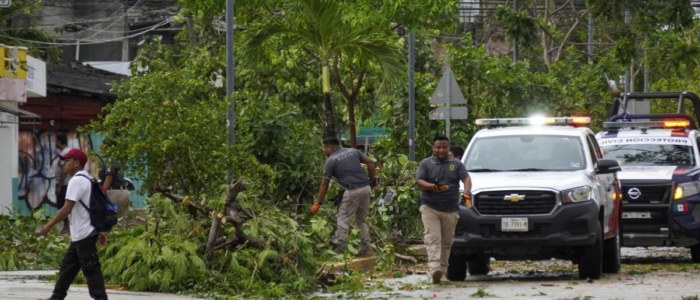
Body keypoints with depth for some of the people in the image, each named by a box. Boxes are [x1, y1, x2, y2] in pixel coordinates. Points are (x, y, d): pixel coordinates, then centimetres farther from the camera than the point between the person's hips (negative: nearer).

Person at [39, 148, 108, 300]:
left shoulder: (77, 181, -16)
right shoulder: (88, 180, 15)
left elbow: (67, 209, -21)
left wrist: (49, 226, -16)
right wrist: (100, 231, 22)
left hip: (84, 235, -10)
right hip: (79, 235, 10)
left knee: (91, 270, -7)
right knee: (67, 267, 13)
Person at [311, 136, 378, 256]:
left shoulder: (331, 160, 0)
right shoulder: (353, 151, 15)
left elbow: (324, 183, 0)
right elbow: (370, 162, 9)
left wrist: (318, 203, 4)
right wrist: (373, 179, 16)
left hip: (352, 191, -6)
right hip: (366, 188, 6)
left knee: (343, 220, 1)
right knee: (362, 219, 17)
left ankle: (340, 250, -4)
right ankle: (366, 248, 13)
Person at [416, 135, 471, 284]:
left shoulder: (456, 164, 12)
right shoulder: (426, 164, 8)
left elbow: (466, 178, 1)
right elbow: (419, 181, -3)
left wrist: (466, 192, -22)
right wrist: (432, 186, -24)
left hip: (451, 209, 2)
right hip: (430, 208, -2)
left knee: (446, 242, 6)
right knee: (432, 238, -16)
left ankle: (442, 268, 17)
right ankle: (434, 268, -28)